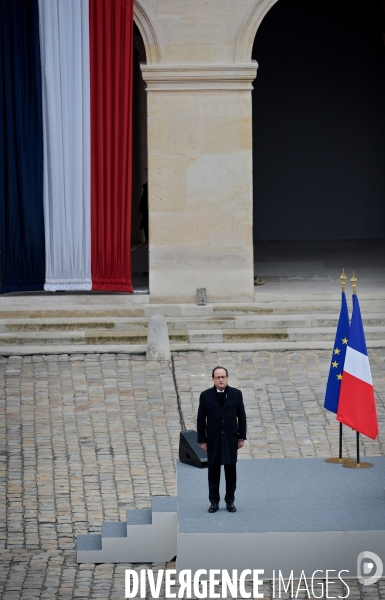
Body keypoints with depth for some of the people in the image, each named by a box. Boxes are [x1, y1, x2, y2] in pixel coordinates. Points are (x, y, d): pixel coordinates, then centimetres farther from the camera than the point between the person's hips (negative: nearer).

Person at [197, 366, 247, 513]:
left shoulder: (236, 394, 1)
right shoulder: (206, 395, -2)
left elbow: (241, 416, 4)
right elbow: (201, 419, 1)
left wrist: (242, 437, 1)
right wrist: (202, 440, -3)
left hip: (231, 438, 0)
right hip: (213, 439, 0)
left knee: (231, 470, 5)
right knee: (213, 471, 4)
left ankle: (230, 501, 13)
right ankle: (214, 501, 12)